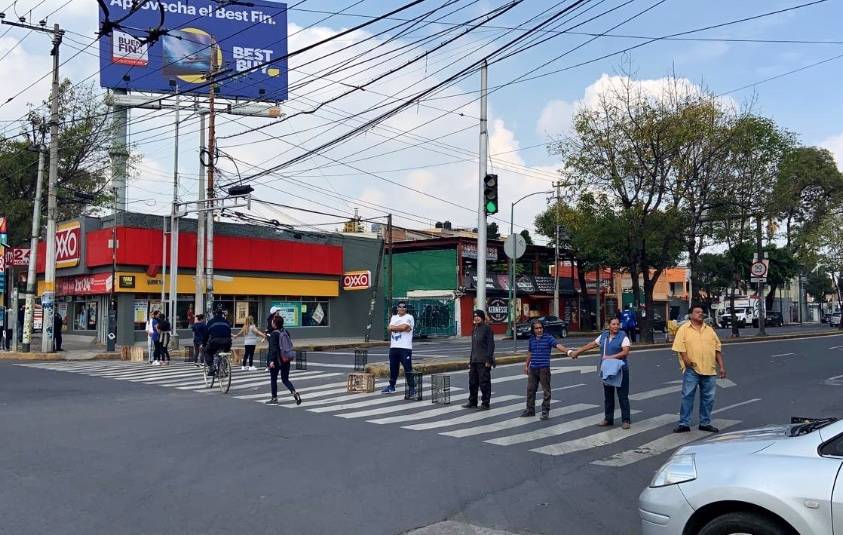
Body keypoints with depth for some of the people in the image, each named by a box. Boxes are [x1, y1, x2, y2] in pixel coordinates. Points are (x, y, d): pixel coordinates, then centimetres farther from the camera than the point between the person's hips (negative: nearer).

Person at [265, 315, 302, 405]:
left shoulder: (274, 334, -15)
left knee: (273, 379, 11)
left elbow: (273, 348, -21)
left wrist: (271, 360, -24)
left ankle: (274, 398, 17)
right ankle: (294, 393, -9)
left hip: (276, 360, -6)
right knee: (285, 379, 13)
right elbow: (290, 345, 13)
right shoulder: (286, 332, 6)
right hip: (286, 360, 6)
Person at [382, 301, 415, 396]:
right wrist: (400, 327, -11)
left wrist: (393, 327, -3)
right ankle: (391, 386, 27)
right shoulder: (393, 317, 17)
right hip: (393, 347, 6)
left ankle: (412, 388, -4)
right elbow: (389, 328, 2)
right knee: (393, 368, 15)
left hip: (405, 348, -6)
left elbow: (404, 327, -19)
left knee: (408, 368, -7)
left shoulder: (409, 317, -2)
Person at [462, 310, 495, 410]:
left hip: (483, 361, -8)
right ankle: (472, 402, 22)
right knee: (472, 382, 12)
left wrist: (489, 360, -17)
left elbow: (491, 345, -12)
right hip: (474, 361, 8)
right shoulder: (474, 330, 16)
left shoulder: (487, 329, -7)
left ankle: (485, 404, 5)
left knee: (484, 383, -2)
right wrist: (471, 360, 18)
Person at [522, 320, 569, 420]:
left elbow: (558, 345, -22)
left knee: (546, 391, 0)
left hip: (544, 368, -5)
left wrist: (568, 351, -38)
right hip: (533, 368, 5)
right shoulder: (531, 340, 9)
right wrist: (526, 365, 25)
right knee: (530, 389, 11)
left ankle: (545, 411, 9)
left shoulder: (548, 338, -7)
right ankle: (530, 410, 23)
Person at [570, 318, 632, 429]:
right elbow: (591, 345, 19)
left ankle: (625, 420, 4)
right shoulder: (603, 336, 10)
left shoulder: (623, 337, -7)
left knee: (623, 396, -2)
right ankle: (608, 419, 20)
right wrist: (577, 352, 22)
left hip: (620, 370, -5)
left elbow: (625, 352, -18)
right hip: (606, 370, 6)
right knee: (608, 396, 11)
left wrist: (611, 357, -23)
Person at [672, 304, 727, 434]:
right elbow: (680, 347, -8)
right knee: (687, 396, -3)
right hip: (692, 370, -4)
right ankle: (684, 424, 4)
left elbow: (717, 349, 13)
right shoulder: (684, 329, 0)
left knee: (708, 398, 10)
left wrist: (722, 366, 7)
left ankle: (705, 423, 22)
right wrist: (687, 361, -17)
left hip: (709, 370, 5)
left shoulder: (709, 330, 14)